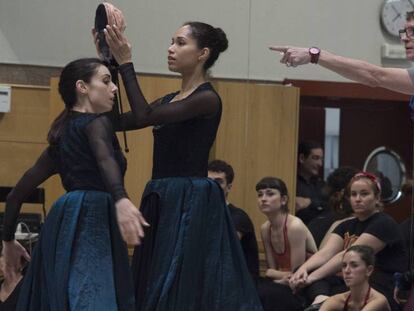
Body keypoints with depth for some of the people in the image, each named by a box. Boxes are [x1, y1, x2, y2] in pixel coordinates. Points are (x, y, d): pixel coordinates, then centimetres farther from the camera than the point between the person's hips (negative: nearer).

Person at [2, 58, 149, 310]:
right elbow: (105, 159, -24)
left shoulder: (62, 135, 24)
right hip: (90, 223, -9)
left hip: (64, 223, 9)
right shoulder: (96, 122, 0)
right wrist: (121, 200, -43)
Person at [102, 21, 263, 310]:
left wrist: (126, 63, -14)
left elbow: (145, 117, -20)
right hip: (162, 201, 9)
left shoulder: (208, 99, -10)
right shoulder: (171, 100, 16)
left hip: (192, 202, -9)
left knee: (184, 287, -8)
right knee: (154, 286, 9)